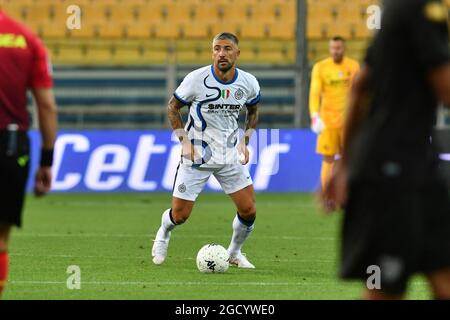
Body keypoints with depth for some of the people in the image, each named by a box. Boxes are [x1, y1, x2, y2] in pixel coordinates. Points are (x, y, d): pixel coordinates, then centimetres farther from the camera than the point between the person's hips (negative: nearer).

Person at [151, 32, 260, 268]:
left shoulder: (249, 83, -6)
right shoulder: (196, 79, -16)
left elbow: (252, 111, 16)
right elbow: (172, 107, -1)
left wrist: (245, 141, 3)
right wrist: (184, 140, -11)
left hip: (230, 155, 3)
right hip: (197, 154, -3)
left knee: (249, 211, -6)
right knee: (180, 215, -1)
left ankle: (235, 252, 22)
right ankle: (163, 234, 36)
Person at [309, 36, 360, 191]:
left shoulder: (353, 66, 4)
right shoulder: (320, 67, -2)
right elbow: (314, 93, -10)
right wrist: (315, 116, -22)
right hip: (328, 120, -2)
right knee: (328, 159, -3)